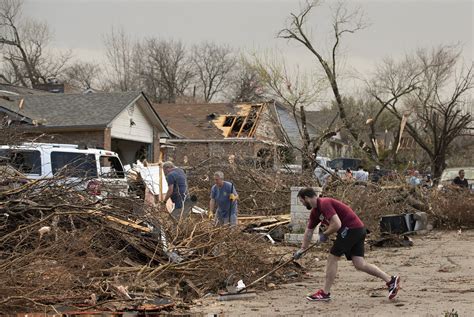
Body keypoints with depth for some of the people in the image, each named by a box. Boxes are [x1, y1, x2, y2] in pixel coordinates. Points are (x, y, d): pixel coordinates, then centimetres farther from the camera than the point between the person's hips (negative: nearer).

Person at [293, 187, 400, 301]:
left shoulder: (325, 204, -15)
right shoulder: (315, 212, 16)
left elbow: (337, 224, -23)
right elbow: (308, 232, 27)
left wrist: (324, 234, -8)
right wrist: (302, 249, 29)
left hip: (351, 228, -9)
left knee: (332, 258, -4)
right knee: (359, 264, 2)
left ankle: (325, 293, 1)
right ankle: (390, 280, 0)